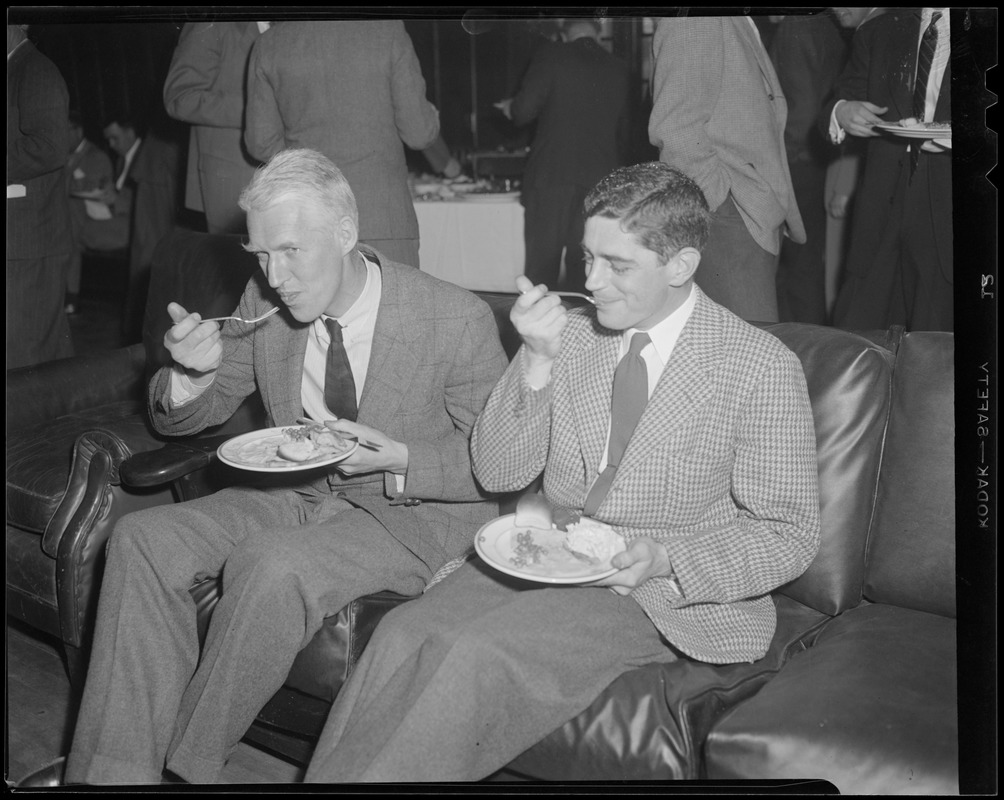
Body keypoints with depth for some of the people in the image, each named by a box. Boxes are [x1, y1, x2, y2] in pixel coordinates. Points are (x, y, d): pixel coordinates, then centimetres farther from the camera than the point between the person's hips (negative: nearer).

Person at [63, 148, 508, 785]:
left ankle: (188, 765, -10)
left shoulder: (457, 320, -17)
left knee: (272, 566, -33)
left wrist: (397, 459, -25)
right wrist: (194, 373, -13)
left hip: (411, 513, -6)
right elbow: (183, 418, 11)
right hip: (295, 495, 6)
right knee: (142, 539, -14)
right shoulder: (264, 304, -1)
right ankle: (117, 770, -11)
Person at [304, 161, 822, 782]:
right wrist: (537, 361, -12)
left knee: (483, 654, -28)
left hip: (671, 592, -4)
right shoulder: (571, 334, 6)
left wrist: (666, 559, -21)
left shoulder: (763, 369, -8)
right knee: (403, 636, -22)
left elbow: (791, 533, -5)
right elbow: (497, 474, 3)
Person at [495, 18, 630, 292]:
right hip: (601, 179, 4)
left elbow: (524, 110, -8)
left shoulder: (551, 56, -3)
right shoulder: (618, 69, 11)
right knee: (585, 268, 9)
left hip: (551, 175, -4)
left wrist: (510, 108, 14)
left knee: (541, 265, 0)